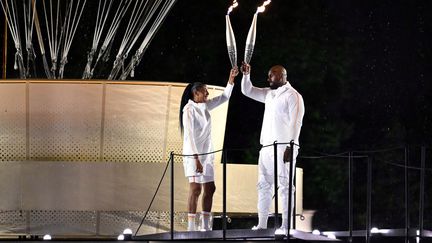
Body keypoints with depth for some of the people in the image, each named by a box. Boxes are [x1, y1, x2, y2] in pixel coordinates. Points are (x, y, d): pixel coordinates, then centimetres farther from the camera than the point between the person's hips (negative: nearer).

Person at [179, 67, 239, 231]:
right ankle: (191, 228, -14)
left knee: (210, 188, 7)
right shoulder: (189, 110, -12)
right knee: (196, 188, -13)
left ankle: (205, 226, 12)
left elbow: (224, 97, 21)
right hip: (193, 154, -9)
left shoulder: (204, 106, 11)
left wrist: (231, 78, 9)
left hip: (206, 154, 9)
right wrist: (196, 159, -23)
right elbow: (189, 135, -18)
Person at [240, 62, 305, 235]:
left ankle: (286, 225, -8)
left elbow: (295, 123, -14)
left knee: (284, 186, -8)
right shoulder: (269, 94, 17)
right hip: (267, 147, 9)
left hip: (283, 147, -9)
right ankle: (262, 224, 12)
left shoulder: (293, 96, -8)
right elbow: (247, 91, 23)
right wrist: (246, 74, 6)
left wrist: (290, 146, -21)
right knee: (264, 185, 8)